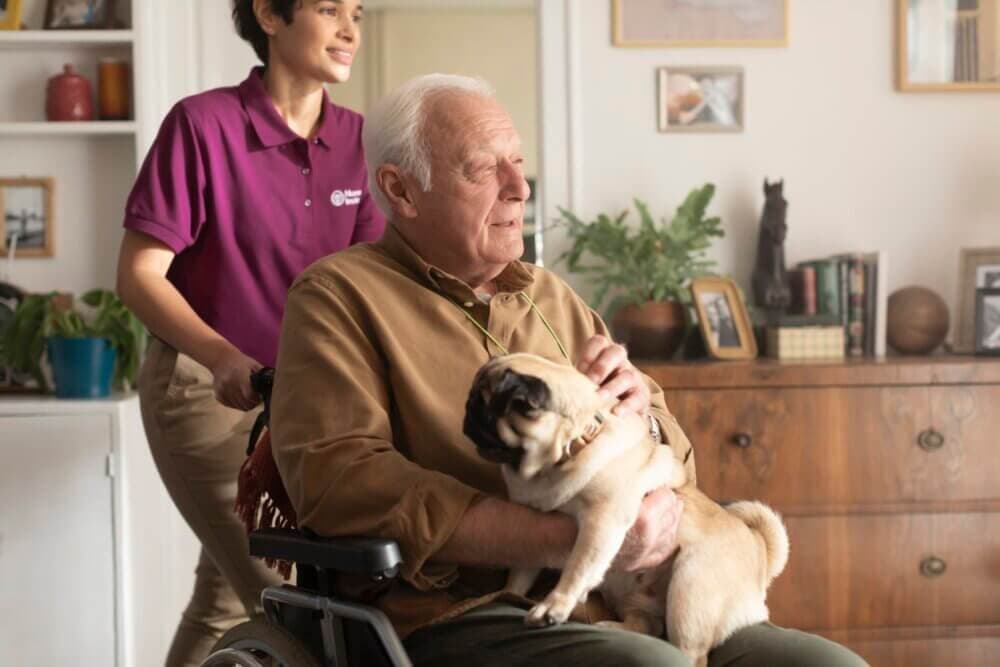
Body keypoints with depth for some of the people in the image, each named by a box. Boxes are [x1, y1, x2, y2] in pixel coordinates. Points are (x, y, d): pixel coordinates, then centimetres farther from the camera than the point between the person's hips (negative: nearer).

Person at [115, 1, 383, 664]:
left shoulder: (356, 138, 0)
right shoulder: (204, 123, -15)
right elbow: (140, 274, -15)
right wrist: (225, 358, -31)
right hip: (202, 384, -6)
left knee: (229, 593, 17)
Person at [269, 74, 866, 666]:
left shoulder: (555, 300, 21)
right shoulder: (339, 295, 3)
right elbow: (341, 483, -14)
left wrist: (637, 418, -2)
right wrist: (571, 539, -19)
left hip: (615, 611, 7)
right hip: (455, 615, -7)